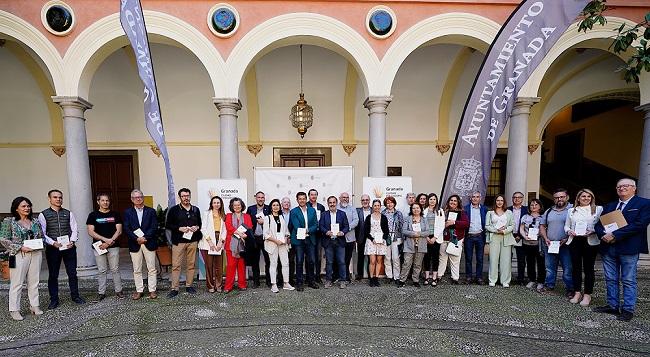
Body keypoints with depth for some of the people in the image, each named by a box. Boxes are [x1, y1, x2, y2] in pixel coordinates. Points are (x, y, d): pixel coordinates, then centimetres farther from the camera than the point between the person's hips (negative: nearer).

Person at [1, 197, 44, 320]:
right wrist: (20, 247, -14)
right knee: (17, 283, 0)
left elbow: (42, 237, 17)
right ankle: (14, 310, 10)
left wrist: (39, 243, -4)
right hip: (19, 255, -4)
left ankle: (34, 306, 19)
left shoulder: (35, 222, 10)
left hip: (36, 254, 4)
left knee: (34, 282, 9)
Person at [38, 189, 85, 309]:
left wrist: (72, 241, -11)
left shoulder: (69, 213, 8)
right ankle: (54, 300, 20)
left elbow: (74, 229, 5)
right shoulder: (43, 215, 2)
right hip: (52, 248, -1)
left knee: (72, 273, 7)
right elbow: (42, 233, -3)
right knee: (53, 275, 8)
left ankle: (75, 296, 19)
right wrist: (53, 243, -17)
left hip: (69, 247, 2)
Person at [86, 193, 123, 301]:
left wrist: (110, 241, -11)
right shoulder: (93, 215, 5)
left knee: (115, 270, 4)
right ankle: (101, 292, 15)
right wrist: (105, 239, -14)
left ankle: (118, 291, 12)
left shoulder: (115, 215, 7)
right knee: (101, 271, 5)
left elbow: (119, 230, 2)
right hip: (99, 247, 0)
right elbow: (91, 232, -2)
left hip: (113, 247, 0)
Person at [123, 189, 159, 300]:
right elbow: (126, 229, -2)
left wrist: (145, 237, -15)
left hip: (149, 243, -1)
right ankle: (139, 290, 19)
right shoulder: (128, 212, 7)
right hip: (134, 244, 1)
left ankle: (152, 290, 12)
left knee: (151, 268, 3)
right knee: (137, 270, 8)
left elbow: (154, 227, -3)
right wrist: (136, 239, -14)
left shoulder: (151, 211, 5)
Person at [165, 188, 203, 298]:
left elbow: (200, 223, 19)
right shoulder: (174, 210, 2)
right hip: (178, 241, -3)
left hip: (193, 241, 3)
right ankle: (174, 289, 6)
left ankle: (189, 286, 20)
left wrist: (197, 227, -3)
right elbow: (168, 225, 0)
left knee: (191, 264, 8)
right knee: (176, 265, -3)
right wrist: (179, 228, -13)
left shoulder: (196, 210, 12)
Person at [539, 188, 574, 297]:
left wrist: (567, 239, -16)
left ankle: (570, 289, 12)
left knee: (568, 269, -1)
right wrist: (546, 238, 1)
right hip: (549, 245, 4)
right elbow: (542, 226, 16)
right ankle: (549, 285, 22)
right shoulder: (549, 211, 13)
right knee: (550, 267, 12)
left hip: (565, 245, -4)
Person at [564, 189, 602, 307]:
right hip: (574, 241, 3)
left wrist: (593, 231, -17)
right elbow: (566, 225, 17)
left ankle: (587, 295, 11)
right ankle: (577, 293, 16)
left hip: (590, 242, -3)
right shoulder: (572, 211, 15)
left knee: (588, 268, 2)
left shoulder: (598, 209, 5)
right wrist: (569, 231, -4)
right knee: (576, 267, 6)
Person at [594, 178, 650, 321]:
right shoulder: (609, 206, 17)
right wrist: (604, 235, -9)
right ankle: (612, 306, 21)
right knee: (611, 280, 11)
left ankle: (628, 310, 11)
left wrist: (615, 235, -17)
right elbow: (598, 224, 13)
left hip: (629, 249, -5)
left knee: (628, 281, 2)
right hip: (608, 248, 5)